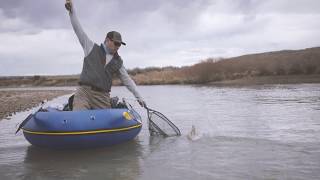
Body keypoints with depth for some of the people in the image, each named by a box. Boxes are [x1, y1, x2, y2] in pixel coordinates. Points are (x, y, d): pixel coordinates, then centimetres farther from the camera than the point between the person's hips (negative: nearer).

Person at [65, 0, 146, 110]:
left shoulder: (118, 62, 18)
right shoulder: (91, 48, 12)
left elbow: (127, 80, 22)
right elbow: (79, 30, 8)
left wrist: (138, 97, 20)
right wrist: (71, 11, 0)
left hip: (103, 98, 3)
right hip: (84, 92, -3)